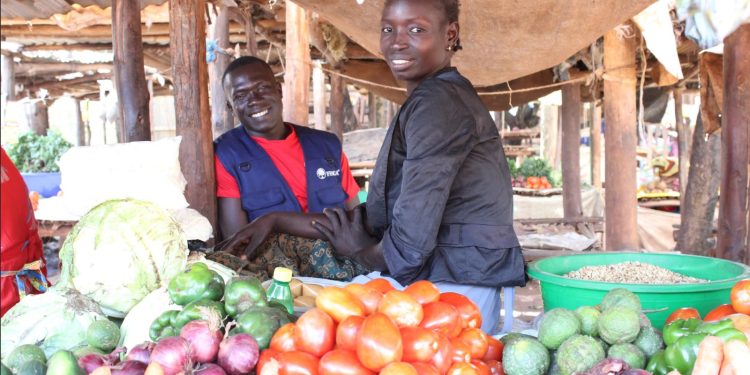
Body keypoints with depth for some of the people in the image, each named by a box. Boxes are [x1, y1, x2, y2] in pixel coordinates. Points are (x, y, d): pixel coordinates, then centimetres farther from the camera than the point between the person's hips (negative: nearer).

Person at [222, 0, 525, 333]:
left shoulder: (438, 103, -14)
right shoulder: (423, 103, 17)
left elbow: (412, 241, -20)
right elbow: (377, 219, 16)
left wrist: (358, 250, 2)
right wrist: (276, 220, 15)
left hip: (452, 291, -9)